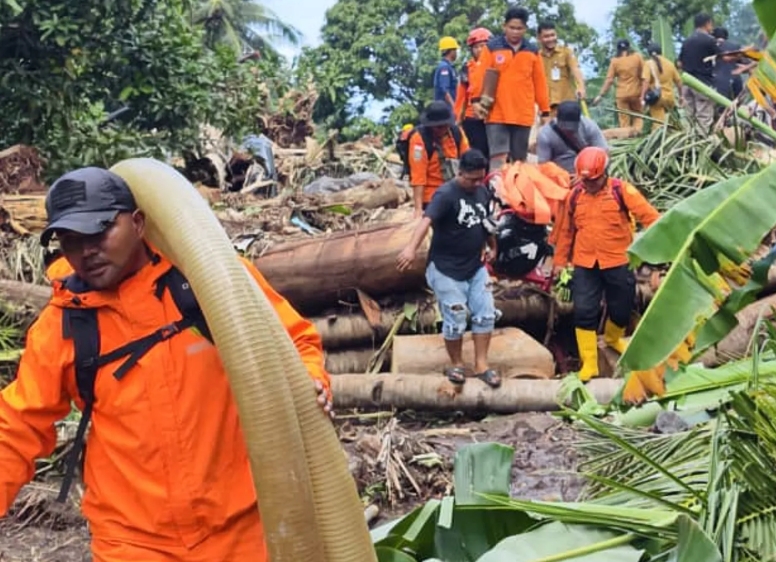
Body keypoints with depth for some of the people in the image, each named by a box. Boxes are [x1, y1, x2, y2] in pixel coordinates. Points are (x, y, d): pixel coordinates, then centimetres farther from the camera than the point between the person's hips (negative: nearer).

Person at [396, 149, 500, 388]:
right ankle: (456, 364, 22)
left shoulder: (483, 192, 3)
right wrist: (412, 247, -52)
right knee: (455, 321, 0)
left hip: (476, 267, 7)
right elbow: (427, 220, -37)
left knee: (485, 314, 7)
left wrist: (492, 246, 31)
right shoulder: (446, 194, -21)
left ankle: (481, 365, 18)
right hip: (447, 269, -7)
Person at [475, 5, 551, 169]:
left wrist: (545, 111, 10)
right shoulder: (492, 47, 3)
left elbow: (540, 83, 10)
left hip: (524, 115, 3)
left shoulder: (533, 51, 10)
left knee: (519, 160, 8)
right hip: (497, 114, -3)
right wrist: (479, 101, -8)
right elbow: (482, 77, 2)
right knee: (499, 158, -9)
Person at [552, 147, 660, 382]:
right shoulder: (574, 195, 4)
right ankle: (589, 362, 6)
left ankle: (613, 339, 46)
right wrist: (560, 260, 15)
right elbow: (565, 230, 12)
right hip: (585, 264, 2)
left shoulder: (621, 190, -7)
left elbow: (648, 215, -13)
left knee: (621, 308, 13)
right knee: (584, 311, -4)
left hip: (618, 262, -1)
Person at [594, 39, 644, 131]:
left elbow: (609, 79, -6)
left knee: (624, 121, 5)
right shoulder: (637, 57, -1)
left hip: (622, 95, 0)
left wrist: (601, 95, -2)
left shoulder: (615, 61, -2)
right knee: (637, 117, 14)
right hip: (636, 93, 1)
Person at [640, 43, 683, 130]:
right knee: (665, 122, 18)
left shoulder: (649, 63, -3)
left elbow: (646, 81, -15)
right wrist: (680, 96, 27)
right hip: (669, 97, 4)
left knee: (658, 124, -6)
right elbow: (678, 81, 15)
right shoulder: (670, 63, 10)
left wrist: (642, 98, -15)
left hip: (657, 97, -4)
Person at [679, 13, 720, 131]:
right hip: (703, 83, -6)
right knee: (704, 117, -6)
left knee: (690, 116, 9)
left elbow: (680, 62, 15)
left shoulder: (687, 41, 12)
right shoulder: (709, 40, -7)